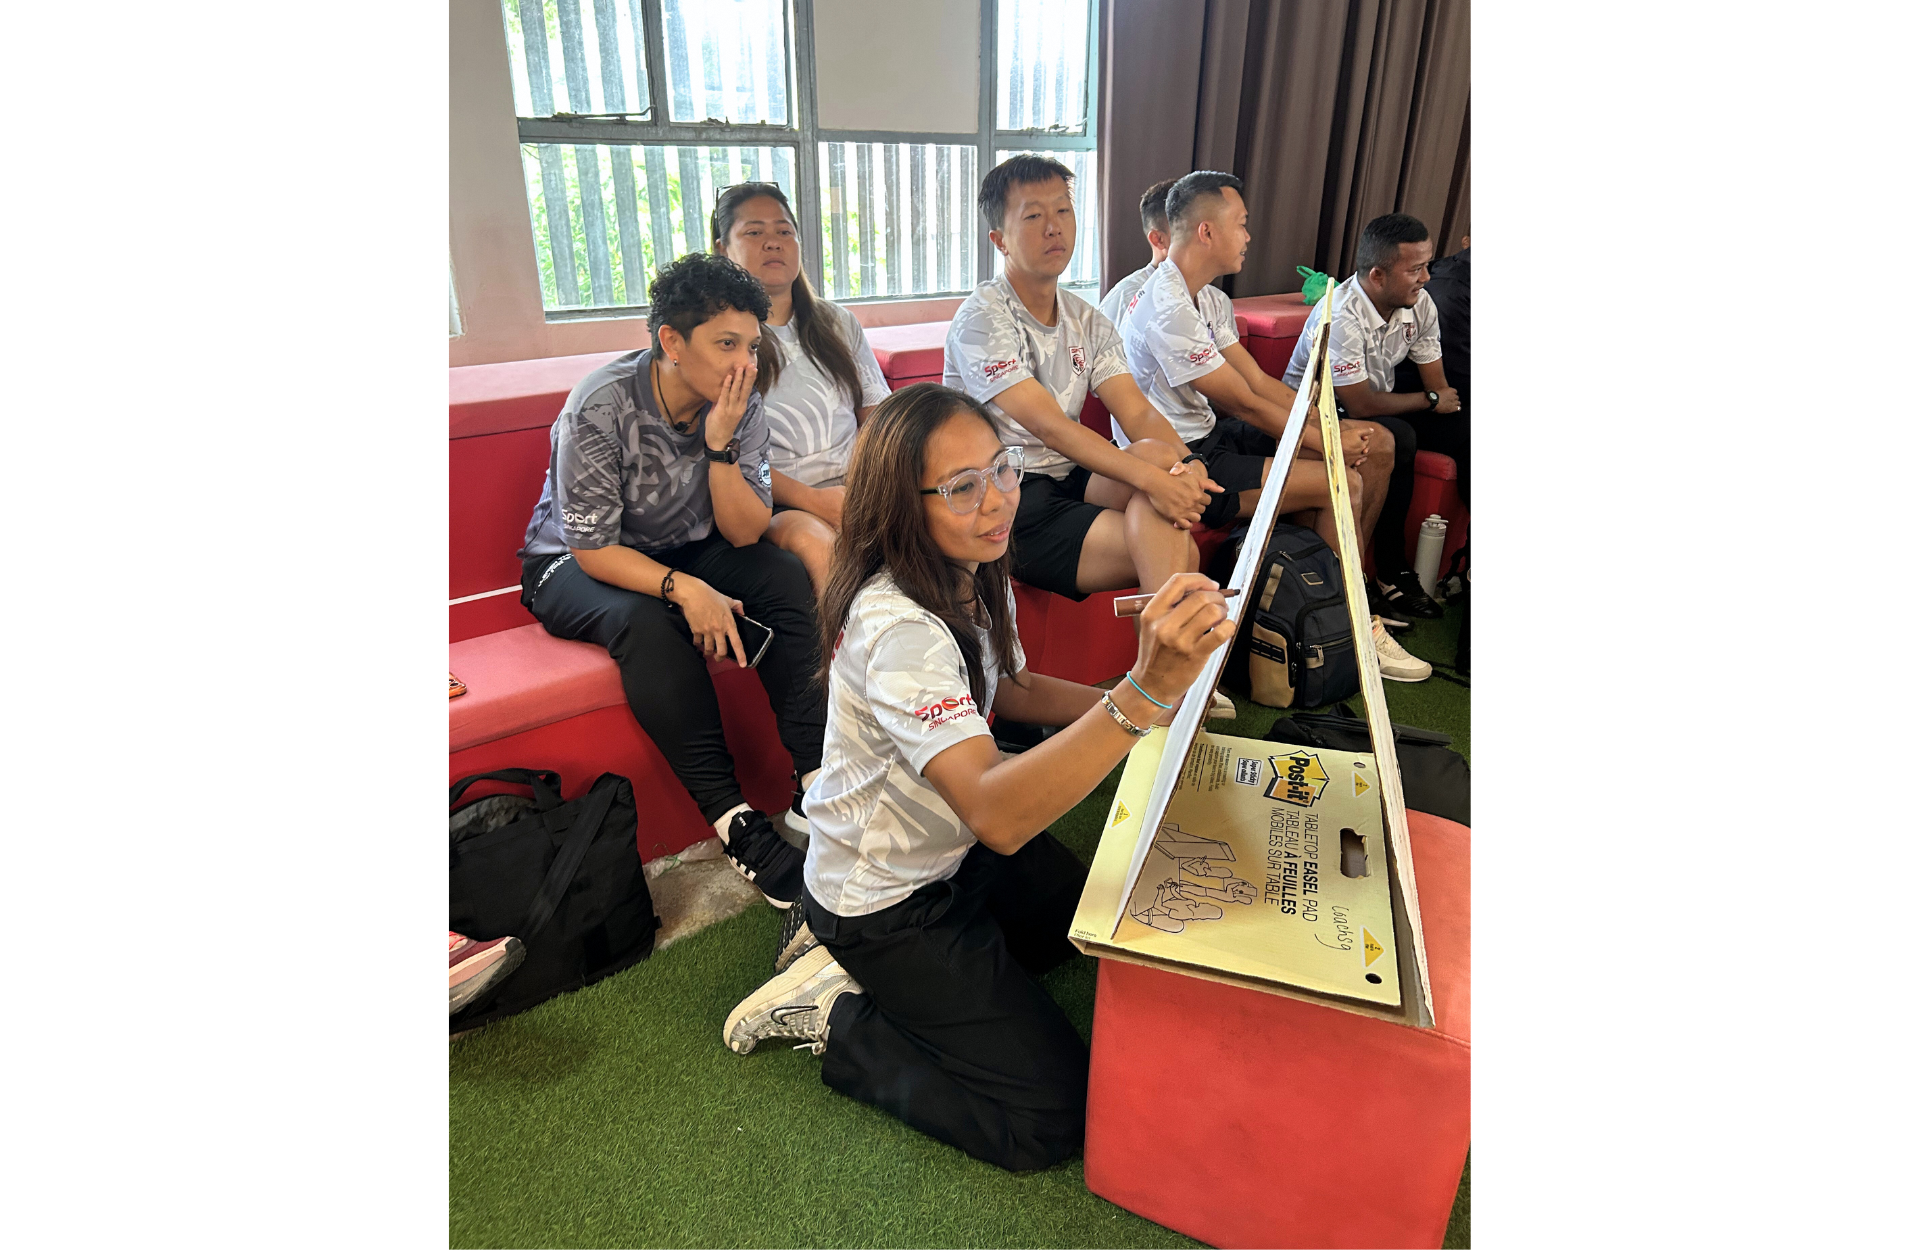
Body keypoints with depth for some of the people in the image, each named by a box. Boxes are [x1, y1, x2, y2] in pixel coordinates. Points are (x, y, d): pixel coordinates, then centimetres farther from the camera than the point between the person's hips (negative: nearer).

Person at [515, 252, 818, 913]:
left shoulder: (741, 405, -11)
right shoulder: (601, 405, -24)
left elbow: (744, 533, -13)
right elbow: (593, 547, -22)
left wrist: (720, 444, -27)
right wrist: (684, 589, -36)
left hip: (687, 552, 5)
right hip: (574, 563, -4)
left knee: (788, 579, -22)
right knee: (645, 621, -36)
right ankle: (734, 819, -33)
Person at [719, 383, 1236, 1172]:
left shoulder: (973, 575, -6)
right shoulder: (897, 627, -34)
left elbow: (1005, 691, 11)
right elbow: (996, 814, -44)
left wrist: (1137, 693, -5)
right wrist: (1145, 692, -56)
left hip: (949, 850, 8)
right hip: (886, 901, -8)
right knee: (1051, 1118, -7)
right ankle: (831, 1017, 7)